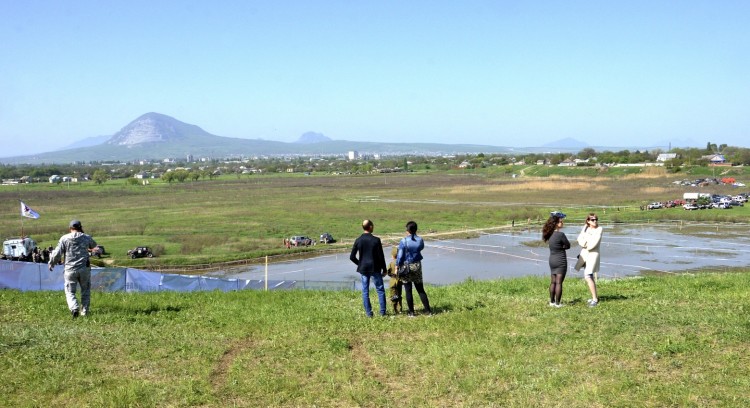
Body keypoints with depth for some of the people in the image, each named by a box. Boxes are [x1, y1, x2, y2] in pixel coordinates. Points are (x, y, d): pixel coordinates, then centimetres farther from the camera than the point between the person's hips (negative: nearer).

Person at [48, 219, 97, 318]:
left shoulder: (64, 238, -1)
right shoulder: (86, 237, 4)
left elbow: (57, 254, -3)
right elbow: (93, 245, 26)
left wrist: (51, 264, 12)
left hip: (70, 270, -1)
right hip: (84, 269, 1)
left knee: (70, 292, 7)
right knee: (85, 291, 17)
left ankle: (74, 308, -17)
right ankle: (84, 311, 13)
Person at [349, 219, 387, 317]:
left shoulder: (358, 240, -3)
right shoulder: (376, 240, -12)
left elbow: (352, 257, 0)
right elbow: (381, 256, -9)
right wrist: (384, 269, 2)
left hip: (363, 269, 3)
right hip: (375, 268, -3)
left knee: (365, 291, 8)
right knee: (380, 290, 9)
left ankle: (368, 312, 9)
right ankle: (382, 312, 8)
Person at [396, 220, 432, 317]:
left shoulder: (403, 241, -13)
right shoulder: (420, 240, -2)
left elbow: (400, 255, -11)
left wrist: (397, 267, -3)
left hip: (406, 266, -3)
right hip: (417, 266, 3)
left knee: (408, 291, 4)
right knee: (420, 289, 12)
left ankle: (411, 312, 7)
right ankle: (428, 310, 10)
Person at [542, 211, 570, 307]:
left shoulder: (549, 234, 3)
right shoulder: (560, 234, -19)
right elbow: (568, 245, -9)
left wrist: (560, 247, -1)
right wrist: (562, 246, 6)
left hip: (552, 260, 7)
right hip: (561, 260, -7)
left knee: (553, 282, 14)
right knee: (559, 282, -2)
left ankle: (552, 301, 20)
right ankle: (557, 303, 1)